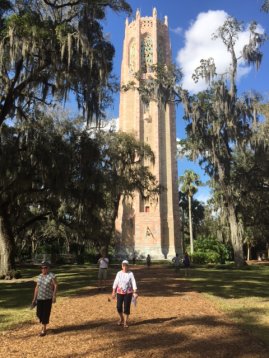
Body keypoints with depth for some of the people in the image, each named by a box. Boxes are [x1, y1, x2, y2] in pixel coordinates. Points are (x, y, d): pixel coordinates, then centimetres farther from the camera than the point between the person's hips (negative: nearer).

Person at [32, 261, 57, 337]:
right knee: (39, 313, 9)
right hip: (39, 298, 5)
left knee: (46, 314, -1)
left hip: (48, 298, -5)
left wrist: (54, 296, -15)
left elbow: (55, 286, -10)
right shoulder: (39, 276, 6)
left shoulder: (52, 276, -12)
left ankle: (44, 330, 14)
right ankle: (44, 326, 35)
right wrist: (34, 298, 11)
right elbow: (37, 288, 10)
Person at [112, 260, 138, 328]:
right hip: (119, 292, 2)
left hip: (128, 293, -2)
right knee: (119, 307, 3)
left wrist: (135, 292, -17)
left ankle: (125, 322, 16)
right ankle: (121, 319, 31)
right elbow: (115, 282, 1)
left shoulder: (130, 274, -7)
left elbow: (134, 283, -10)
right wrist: (113, 292, 0)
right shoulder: (119, 273, -2)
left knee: (126, 307, -1)